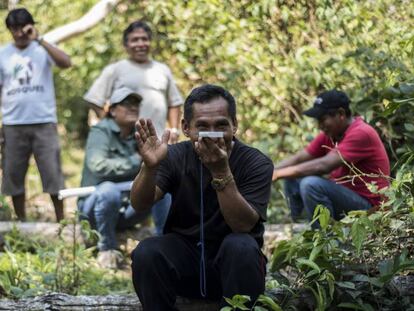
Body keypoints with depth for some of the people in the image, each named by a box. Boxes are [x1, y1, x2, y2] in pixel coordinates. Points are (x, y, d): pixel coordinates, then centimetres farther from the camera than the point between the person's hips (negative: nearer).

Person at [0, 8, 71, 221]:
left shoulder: (42, 47, 1)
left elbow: (66, 63, -18)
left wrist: (39, 39, -20)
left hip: (44, 122, -2)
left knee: (52, 173, -2)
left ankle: (61, 220, 4)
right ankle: (21, 222, 18)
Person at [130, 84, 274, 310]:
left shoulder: (256, 163, -9)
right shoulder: (175, 156, -2)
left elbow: (243, 225, -22)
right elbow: (140, 206, -14)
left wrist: (221, 172, -35)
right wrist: (149, 167, -34)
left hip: (232, 262, -1)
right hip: (185, 255, 2)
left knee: (241, 245, -32)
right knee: (146, 253, -26)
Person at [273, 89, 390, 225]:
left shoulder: (361, 134, -18)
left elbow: (325, 165, -26)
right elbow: (299, 159, 9)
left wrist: (281, 173, -24)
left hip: (368, 206, -9)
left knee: (311, 184, -27)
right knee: (292, 181, 8)